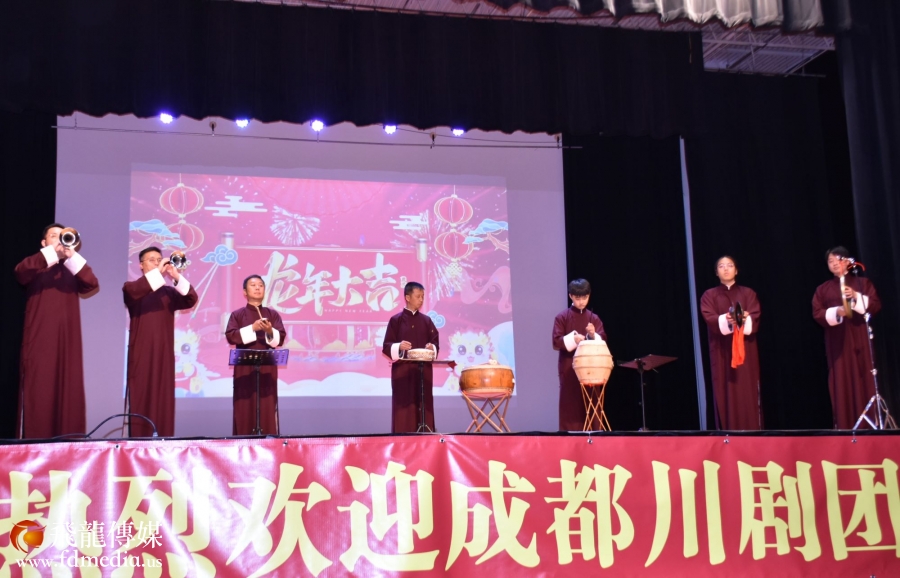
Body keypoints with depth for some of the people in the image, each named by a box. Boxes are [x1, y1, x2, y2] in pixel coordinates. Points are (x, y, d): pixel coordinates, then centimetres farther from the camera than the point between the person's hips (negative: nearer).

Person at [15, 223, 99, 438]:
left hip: (67, 341, 2)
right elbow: (20, 272, -13)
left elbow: (93, 286, -2)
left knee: (69, 392, -4)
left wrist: (73, 257, -13)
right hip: (40, 340, -2)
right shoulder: (35, 267, 11)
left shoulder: (72, 269, 17)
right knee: (38, 393, -9)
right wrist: (52, 251, -21)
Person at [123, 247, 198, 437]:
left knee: (164, 400, 0)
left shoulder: (168, 291, 14)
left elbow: (191, 300, -1)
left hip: (164, 354, 3)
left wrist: (177, 277, -14)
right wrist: (157, 272, -20)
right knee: (141, 399, -8)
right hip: (141, 353, -3)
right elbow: (132, 291, -18)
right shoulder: (132, 287, 6)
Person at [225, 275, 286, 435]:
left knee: (267, 405, -3)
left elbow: (281, 338, 0)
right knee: (245, 407, -4)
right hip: (244, 367, -1)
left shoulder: (272, 314, 10)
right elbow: (230, 336, -8)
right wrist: (252, 328, -17)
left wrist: (270, 331, -21)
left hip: (267, 367, 1)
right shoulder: (237, 314, 7)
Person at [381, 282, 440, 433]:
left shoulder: (427, 321, 11)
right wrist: (398, 347, -20)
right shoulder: (396, 320, 2)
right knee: (404, 407, -5)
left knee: (424, 405, 1)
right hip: (402, 369, -3)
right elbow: (386, 346, -1)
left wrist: (432, 348, -13)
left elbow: (436, 342, 9)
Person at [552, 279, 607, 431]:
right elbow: (556, 342, -6)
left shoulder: (594, 318, 10)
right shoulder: (562, 317, 2)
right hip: (569, 368, -3)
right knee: (571, 405, -5)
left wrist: (593, 336, -17)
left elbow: (603, 342, 3)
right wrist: (572, 339, -22)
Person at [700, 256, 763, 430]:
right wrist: (725, 320, -26)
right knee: (726, 392, -5)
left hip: (745, 348, 1)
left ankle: (752, 432, -3)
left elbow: (755, 317, -2)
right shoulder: (709, 295, 11)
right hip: (722, 350, 0)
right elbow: (709, 318, -6)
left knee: (748, 391, -4)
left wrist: (744, 319, -25)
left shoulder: (748, 293, 13)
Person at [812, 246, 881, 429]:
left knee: (865, 378, -5)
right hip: (838, 341, 1)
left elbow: (876, 305, 1)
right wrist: (836, 312, -15)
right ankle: (845, 426, -6)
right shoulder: (823, 289, 13)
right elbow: (817, 313, 3)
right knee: (842, 381, -4)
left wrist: (856, 297, -15)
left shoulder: (862, 282, 11)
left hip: (860, 338, 0)